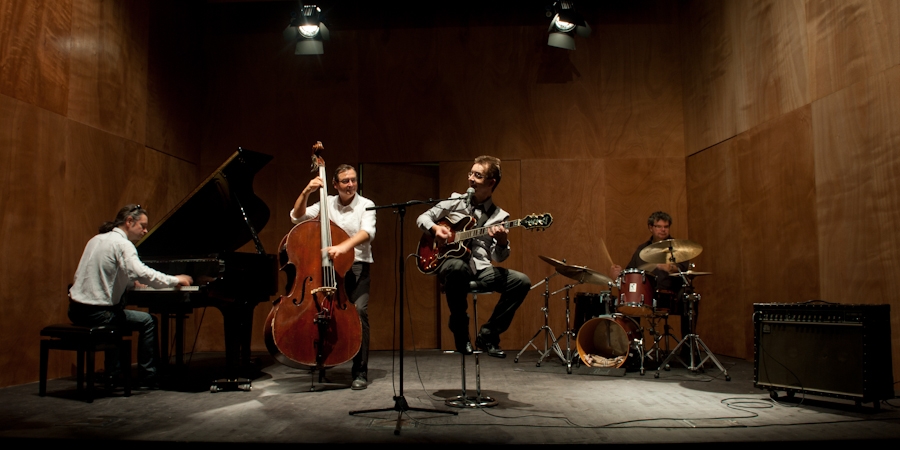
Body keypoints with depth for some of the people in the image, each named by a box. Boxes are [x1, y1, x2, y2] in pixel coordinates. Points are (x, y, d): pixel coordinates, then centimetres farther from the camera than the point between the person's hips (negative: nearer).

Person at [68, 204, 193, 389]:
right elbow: (142, 274, -28)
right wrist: (175, 280, -17)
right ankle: (147, 377, 5)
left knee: (116, 317, 34)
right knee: (148, 321, 1)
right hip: (96, 313, -9)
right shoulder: (122, 244, -13)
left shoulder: (97, 239, 15)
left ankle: (113, 374, 35)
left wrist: (129, 282, 21)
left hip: (77, 310, 9)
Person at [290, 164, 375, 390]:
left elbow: (368, 231, -18)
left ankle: (360, 372, -12)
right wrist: (306, 192, -7)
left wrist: (344, 246, -35)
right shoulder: (327, 204, 11)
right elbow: (297, 217, 7)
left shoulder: (366, 205, 1)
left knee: (359, 310, -20)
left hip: (357, 267, -3)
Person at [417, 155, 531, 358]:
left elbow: (499, 258, 1)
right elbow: (423, 218, 14)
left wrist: (502, 241, -20)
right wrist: (436, 228, -7)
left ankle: (488, 335, -5)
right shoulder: (455, 201, 9)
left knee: (521, 282, -21)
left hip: (481, 269, 2)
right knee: (457, 267, -40)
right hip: (450, 262, -2)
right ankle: (460, 332, -18)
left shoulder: (499, 216, 7)